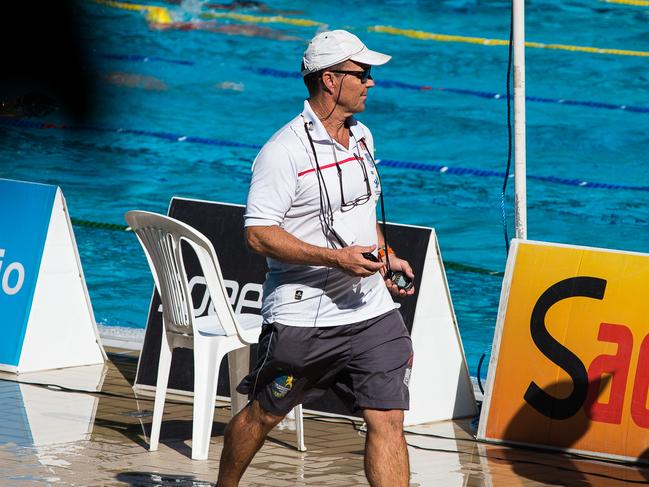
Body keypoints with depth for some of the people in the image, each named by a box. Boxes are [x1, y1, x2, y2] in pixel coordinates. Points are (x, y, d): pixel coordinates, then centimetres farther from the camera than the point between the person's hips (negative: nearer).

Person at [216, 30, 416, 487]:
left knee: (387, 418, -5)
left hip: (371, 310, 6)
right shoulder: (284, 152, -15)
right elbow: (258, 234, -18)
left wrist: (386, 259, 12)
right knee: (263, 414, 11)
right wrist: (335, 258, -23)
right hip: (302, 316, -6)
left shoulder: (362, 137, 11)